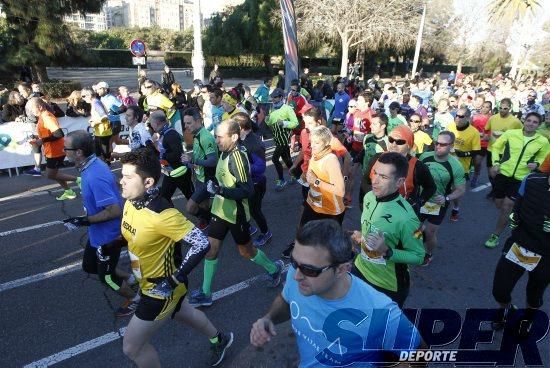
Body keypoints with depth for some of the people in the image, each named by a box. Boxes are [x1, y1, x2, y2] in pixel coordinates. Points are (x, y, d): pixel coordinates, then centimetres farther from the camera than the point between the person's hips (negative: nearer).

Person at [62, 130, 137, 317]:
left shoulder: (95, 177, -33)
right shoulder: (92, 166, -2)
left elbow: (115, 210, -34)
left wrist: (85, 220, -25)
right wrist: (85, 219, 14)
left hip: (107, 235, -9)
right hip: (98, 232, 9)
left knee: (106, 277, 12)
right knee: (89, 266, 26)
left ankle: (134, 300, 35)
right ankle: (129, 279, 39)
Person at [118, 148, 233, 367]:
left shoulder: (163, 214, -34)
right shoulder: (131, 203, -8)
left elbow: (202, 244, -33)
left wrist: (177, 277, -27)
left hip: (162, 288, -8)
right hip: (148, 282, 8)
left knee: (132, 346, 5)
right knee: (183, 314, 30)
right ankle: (220, 340, 56)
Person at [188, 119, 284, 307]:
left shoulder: (237, 156, -24)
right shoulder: (225, 152, 1)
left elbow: (247, 190, -27)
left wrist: (220, 190, -32)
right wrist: (216, 187, 6)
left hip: (236, 214, -8)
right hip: (220, 210, 8)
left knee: (246, 251, 11)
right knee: (211, 248, 9)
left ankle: (274, 268, 37)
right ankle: (205, 293, 22)